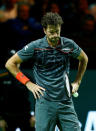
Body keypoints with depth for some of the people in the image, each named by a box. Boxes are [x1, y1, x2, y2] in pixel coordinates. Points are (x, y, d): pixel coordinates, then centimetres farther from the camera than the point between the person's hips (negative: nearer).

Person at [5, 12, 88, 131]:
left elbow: (84, 59, 25)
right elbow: (10, 64, 2)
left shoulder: (69, 44, 3)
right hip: (45, 103, -3)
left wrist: (77, 82, 18)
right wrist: (28, 83, -2)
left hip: (66, 103, 3)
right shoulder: (35, 47, -5)